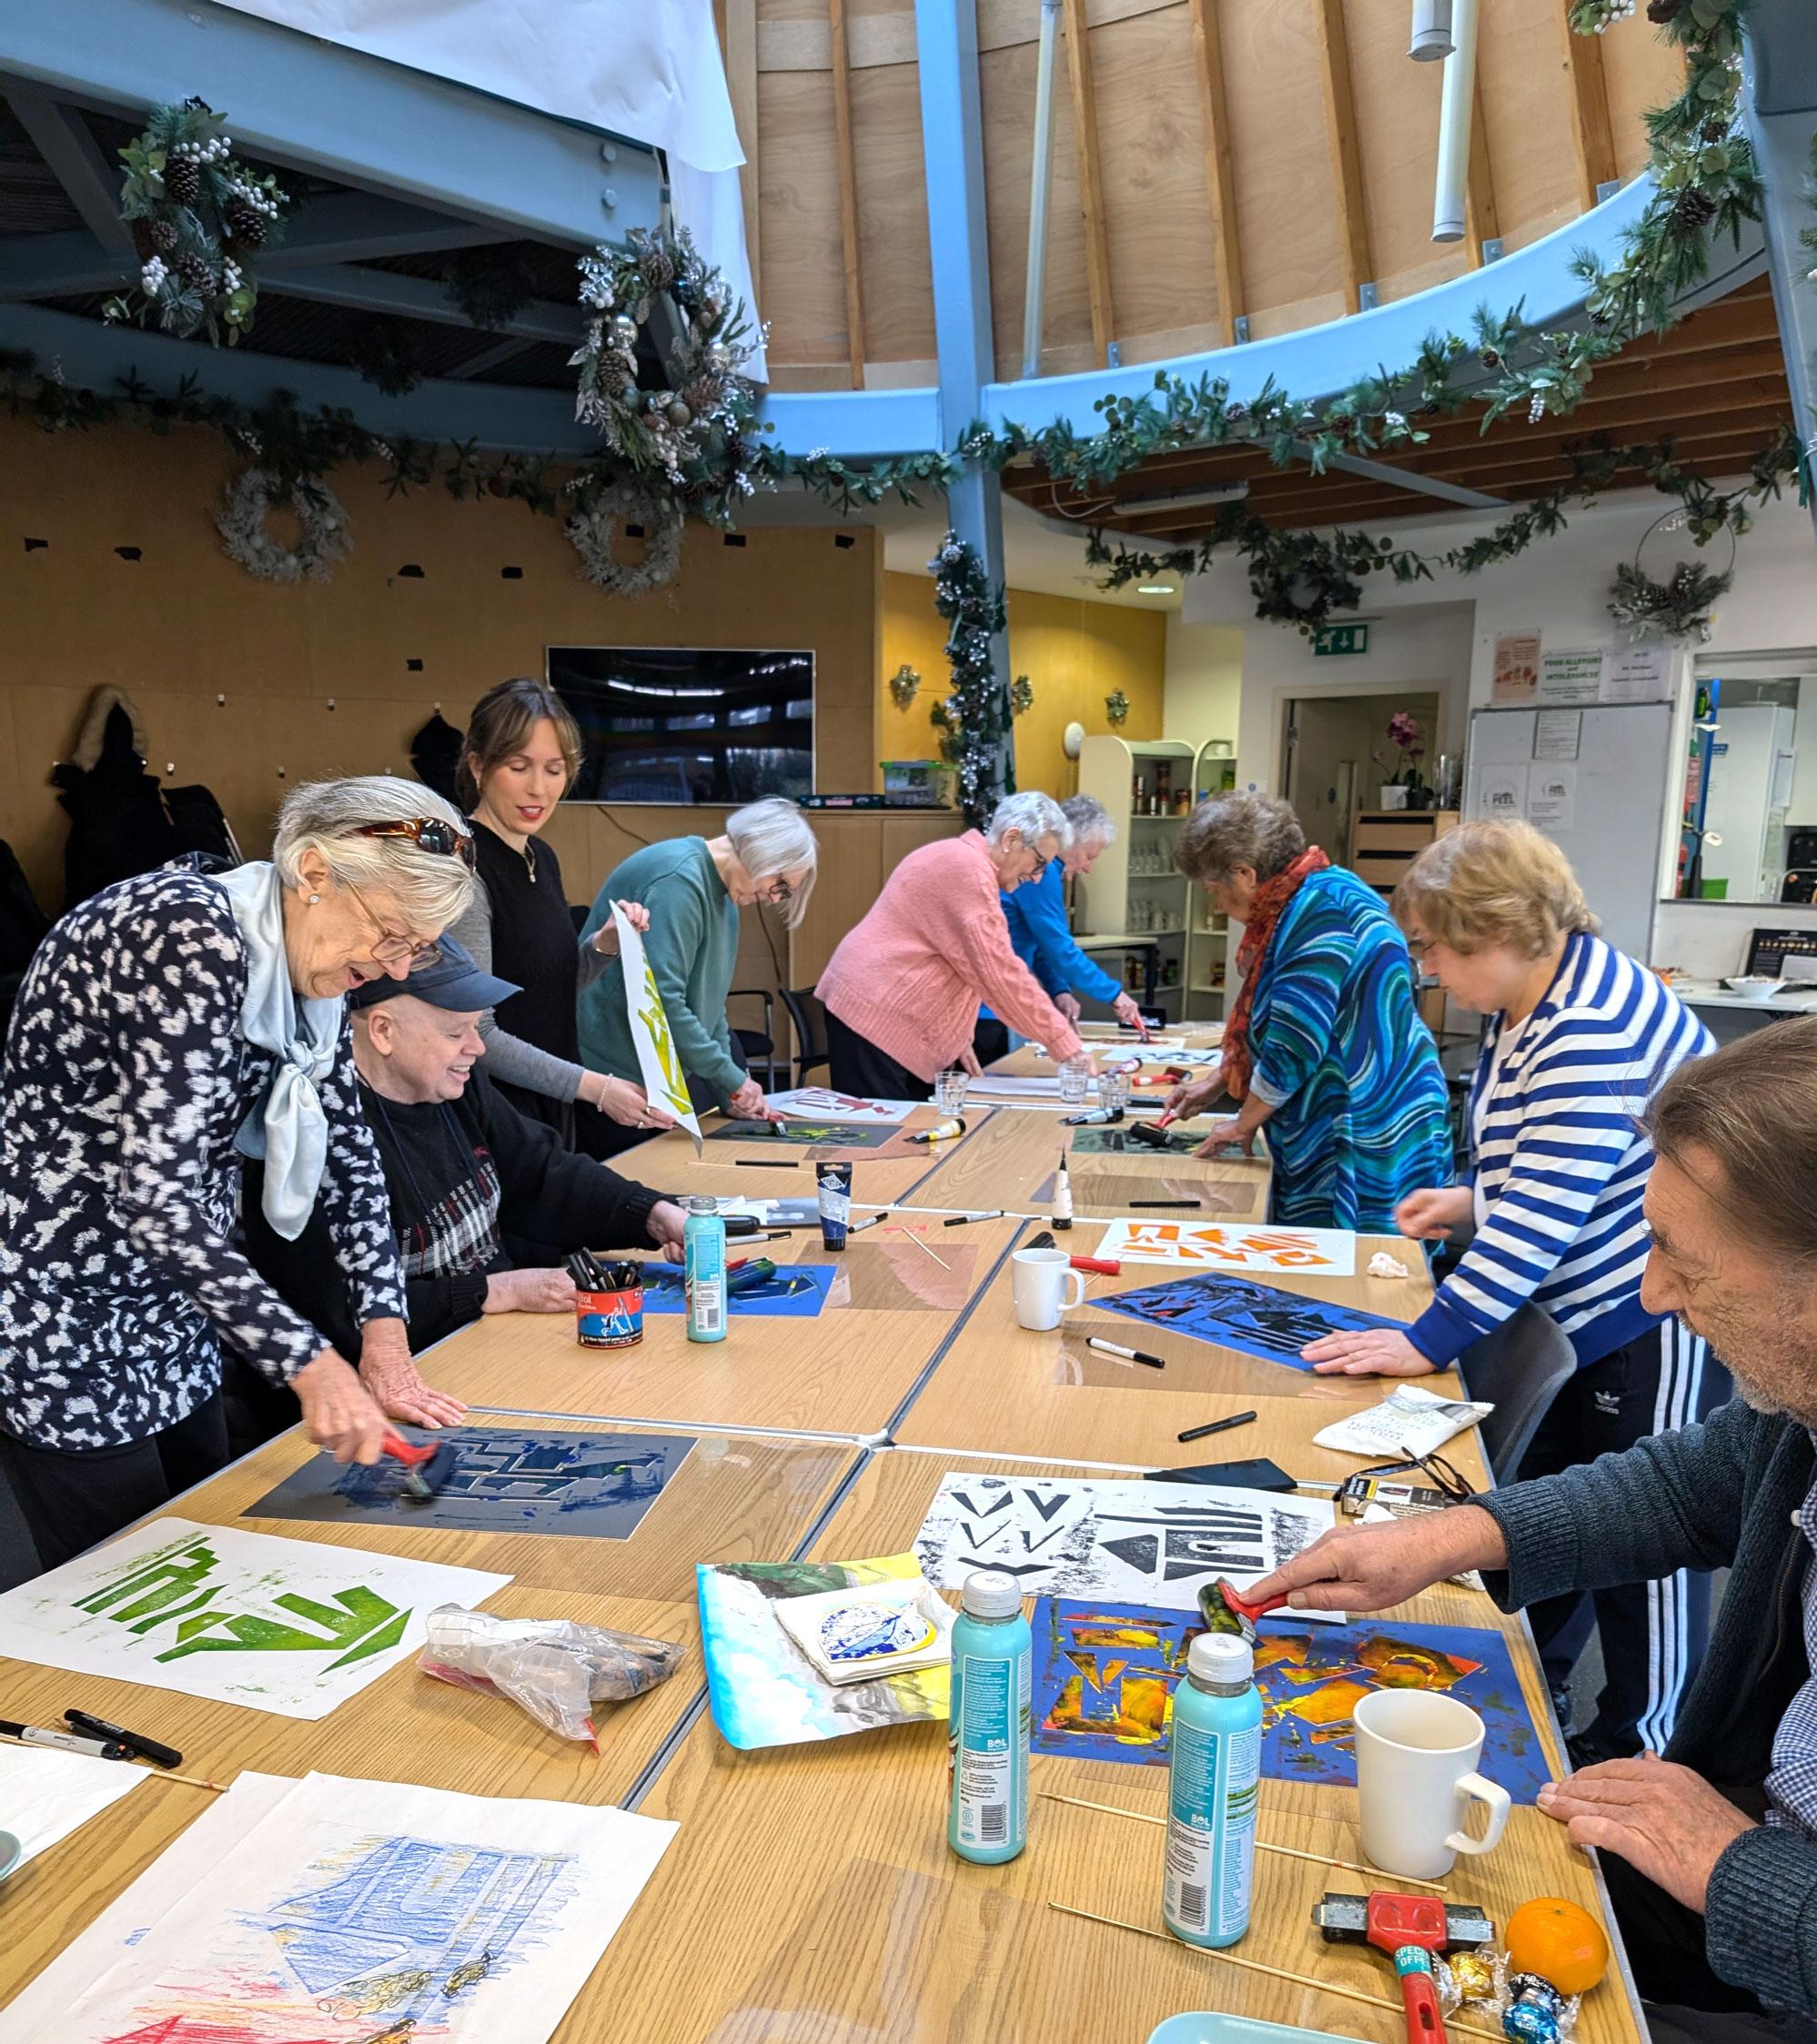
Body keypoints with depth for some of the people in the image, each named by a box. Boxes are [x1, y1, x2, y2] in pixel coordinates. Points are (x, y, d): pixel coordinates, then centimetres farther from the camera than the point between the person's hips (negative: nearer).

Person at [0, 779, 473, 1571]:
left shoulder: (308, 972, 0)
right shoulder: (188, 936, -26)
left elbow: (348, 1156, 5)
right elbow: (157, 1197, -31)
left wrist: (385, 1337, -3)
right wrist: (309, 1362, -30)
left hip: (169, 1311, 8)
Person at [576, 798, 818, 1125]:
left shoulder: (725, 898, 11)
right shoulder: (679, 878, -20)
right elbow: (661, 998, -28)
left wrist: (728, 1094, 6)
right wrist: (731, 1078, -21)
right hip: (617, 1071, -9)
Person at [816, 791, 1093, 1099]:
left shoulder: (963, 861, 17)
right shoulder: (969, 869, -15)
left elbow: (956, 964, 19)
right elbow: (1000, 972, -20)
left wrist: (959, 1038, 12)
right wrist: (1065, 1044, -16)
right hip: (875, 1016, -10)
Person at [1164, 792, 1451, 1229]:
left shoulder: (1321, 910, -20)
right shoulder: (1294, 905, 11)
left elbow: (1296, 1045, -21)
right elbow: (1273, 1025, 23)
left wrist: (1244, 1123, -8)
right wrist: (1216, 1082, 20)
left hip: (1367, 1134, -10)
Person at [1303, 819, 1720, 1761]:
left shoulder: (1595, 1024, -28)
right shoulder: (1527, 1003, 4)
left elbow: (1544, 1213, -32)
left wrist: (1430, 1340, -31)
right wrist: (1475, 1196, 6)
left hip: (1655, 1313, -10)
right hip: (1575, 1306, 10)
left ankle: (1638, 1750, 25)